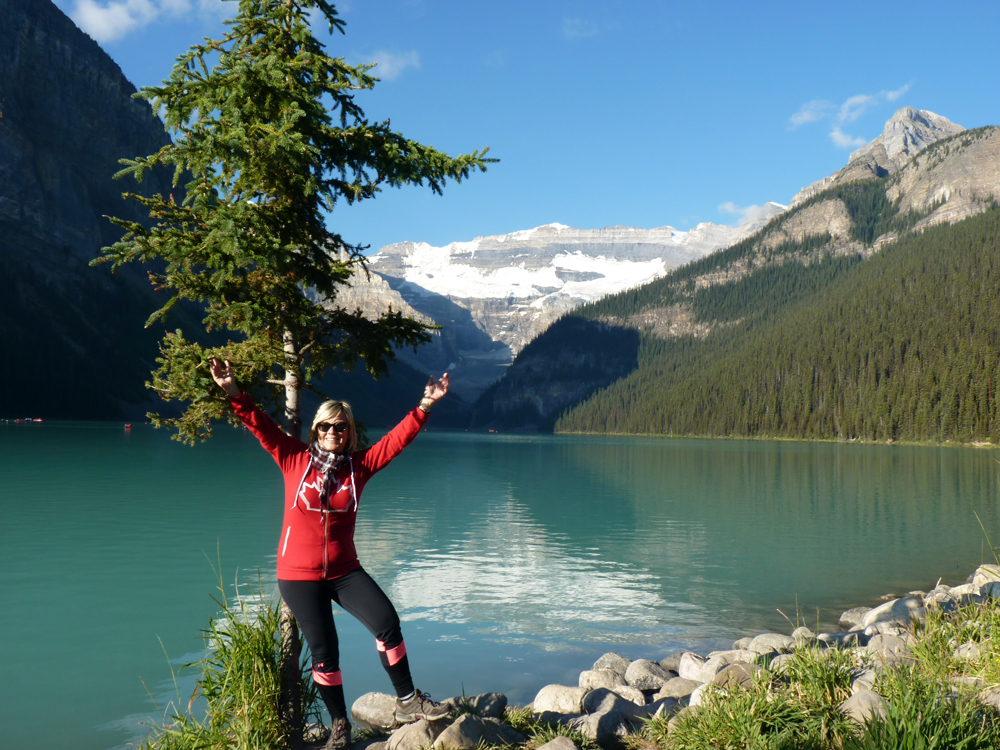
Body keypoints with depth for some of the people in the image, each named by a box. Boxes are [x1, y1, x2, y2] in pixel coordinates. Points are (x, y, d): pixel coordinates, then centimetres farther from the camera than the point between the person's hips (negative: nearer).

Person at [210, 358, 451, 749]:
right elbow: (261, 427, -9)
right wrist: (235, 393, -21)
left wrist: (424, 406, -12)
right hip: (299, 575, -1)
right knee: (324, 651, 2)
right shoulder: (295, 459, -4)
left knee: (387, 622, -12)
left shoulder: (359, 465, 0)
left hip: (344, 571, 2)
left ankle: (407, 701, 5)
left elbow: (399, 437, -4)